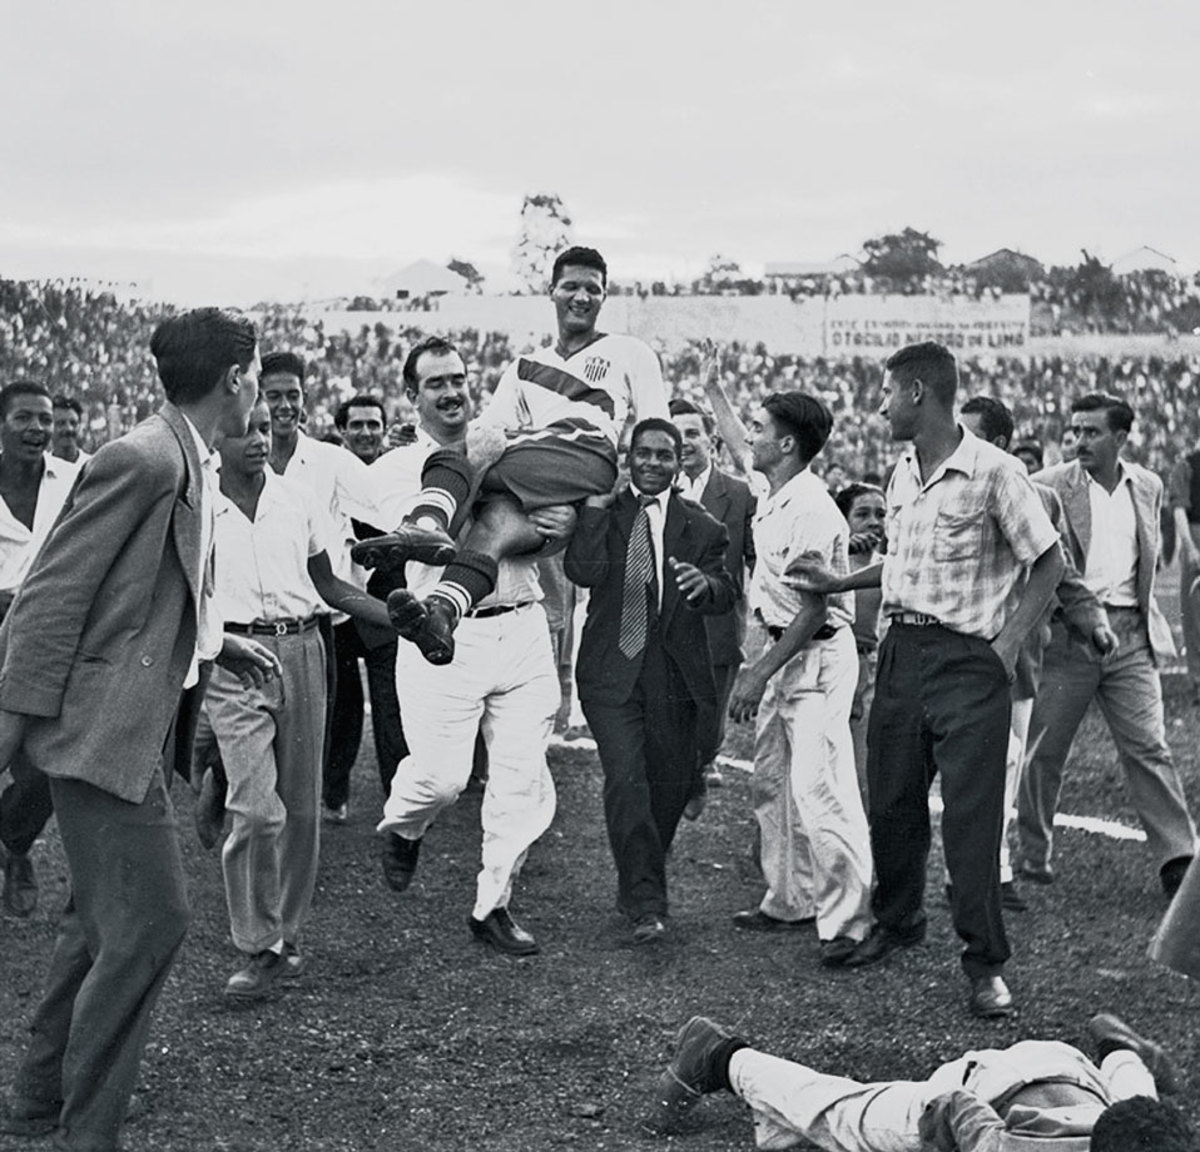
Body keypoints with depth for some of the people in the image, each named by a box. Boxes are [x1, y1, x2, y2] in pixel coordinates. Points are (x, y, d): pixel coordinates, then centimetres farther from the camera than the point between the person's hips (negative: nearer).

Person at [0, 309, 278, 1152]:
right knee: (150, 918, -9)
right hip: (101, 726, -11)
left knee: (106, 919, 18)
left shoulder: (188, 464, 12)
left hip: (134, 725, 11)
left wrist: (214, 639, 20)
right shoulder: (142, 460, -18)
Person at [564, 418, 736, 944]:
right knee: (626, 782, -13)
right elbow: (583, 571, -12)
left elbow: (725, 596, -6)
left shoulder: (701, 527, 6)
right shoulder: (600, 514, 5)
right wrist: (596, 505, -13)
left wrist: (704, 585, -28)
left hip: (675, 677, 2)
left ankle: (637, 884, 32)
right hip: (612, 670, -2)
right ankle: (645, 905, -8)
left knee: (670, 786, 9)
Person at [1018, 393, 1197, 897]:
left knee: (1148, 748, -2)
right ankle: (1032, 855, 18)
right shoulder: (1047, 487, -4)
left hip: (1130, 633, 3)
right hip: (1066, 633, -2)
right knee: (1043, 751, 4)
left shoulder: (1148, 487, 10)